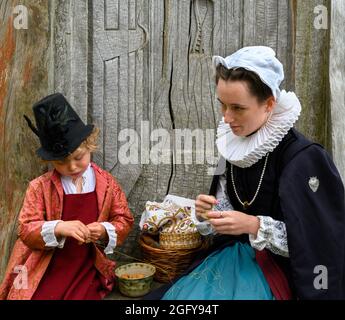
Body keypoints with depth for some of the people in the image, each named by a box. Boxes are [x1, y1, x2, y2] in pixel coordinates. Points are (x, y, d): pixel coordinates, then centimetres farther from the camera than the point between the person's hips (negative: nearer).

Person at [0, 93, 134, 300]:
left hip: (88, 269, 1)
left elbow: (124, 221, 6)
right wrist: (59, 228, -24)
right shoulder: (40, 187, -4)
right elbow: (26, 229, -5)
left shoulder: (107, 183, 0)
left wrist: (105, 231, -16)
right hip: (46, 270, -1)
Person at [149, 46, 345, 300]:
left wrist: (255, 226, -25)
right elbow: (227, 219, 9)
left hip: (282, 268, -5)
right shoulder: (235, 148, -1)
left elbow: (318, 243, -16)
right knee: (176, 295, -7)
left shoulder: (304, 158, -19)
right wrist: (207, 214, -13)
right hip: (236, 254, 5)